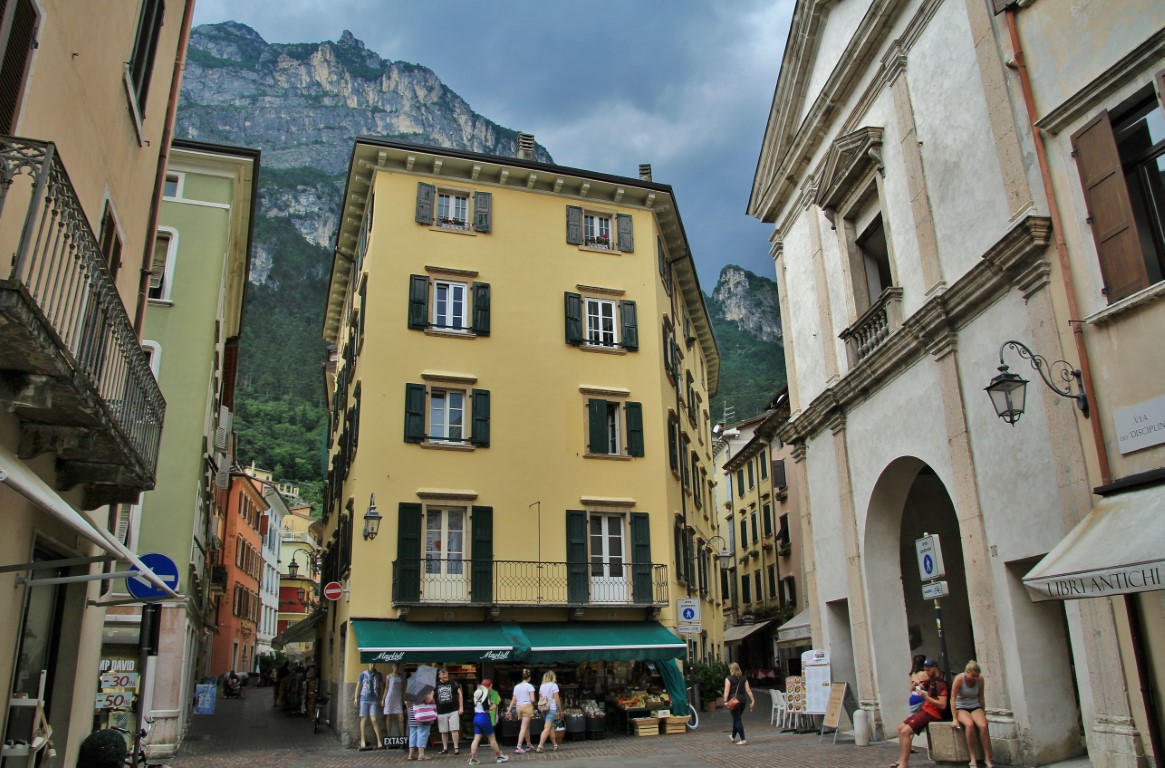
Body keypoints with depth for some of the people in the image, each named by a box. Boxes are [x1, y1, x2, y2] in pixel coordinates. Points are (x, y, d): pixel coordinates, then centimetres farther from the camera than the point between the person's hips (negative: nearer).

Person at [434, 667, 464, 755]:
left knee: (454, 730, -6)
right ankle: (445, 748, 20)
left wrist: (461, 707, 0)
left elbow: (460, 695, 5)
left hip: (453, 711, -2)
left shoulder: (453, 684, 2)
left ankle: (456, 747, -1)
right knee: (444, 731, 9)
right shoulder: (435, 685, 3)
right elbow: (431, 696, 7)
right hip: (441, 712, 2)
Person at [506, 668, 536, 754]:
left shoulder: (516, 687, 9)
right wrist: (532, 703, 9)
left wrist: (509, 710, 12)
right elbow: (532, 699, -13)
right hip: (527, 706, -6)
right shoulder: (529, 686, -6)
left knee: (527, 727, 18)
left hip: (519, 707, 6)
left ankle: (529, 745, 28)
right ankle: (518, 747, -13)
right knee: (524, 728, -5)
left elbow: (513, 700, 8)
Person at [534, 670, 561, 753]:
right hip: (552, 708, -6)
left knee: (551, 727, 18)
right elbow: (557, 699, -8)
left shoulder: (542, 686, 10)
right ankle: (539, 747, -14)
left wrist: (540, 707, 18)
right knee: (547, 728, -7)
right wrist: (560, 709, 2)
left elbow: (540, 699, 11)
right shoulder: (554, 685, -6)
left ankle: (555, 745, 25)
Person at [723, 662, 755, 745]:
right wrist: (752, 700, 1)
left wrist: (725, 701, -19)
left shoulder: (729, 678, -4)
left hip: (733, 701, -5)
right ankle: (733, 736, 37)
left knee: (737, 720, -2)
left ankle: (743, 740, -9)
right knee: (736, 718, 21)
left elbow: (727, 691, -14)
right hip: (742, 700, 5)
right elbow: (748, 690, 3)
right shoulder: (743, 678, 10)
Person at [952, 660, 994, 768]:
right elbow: (953, 699, -15)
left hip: (975, 707, 3)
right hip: (961, 708, -3)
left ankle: (987, 759, -17)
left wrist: (983, 712, 13)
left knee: (983, 725, -29)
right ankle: (973, 759, -26)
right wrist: (955, 719, -17)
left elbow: (981, 697, 8)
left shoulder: (980, 678, -7)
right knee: (969, 724, -35)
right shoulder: (959, 679, -17)